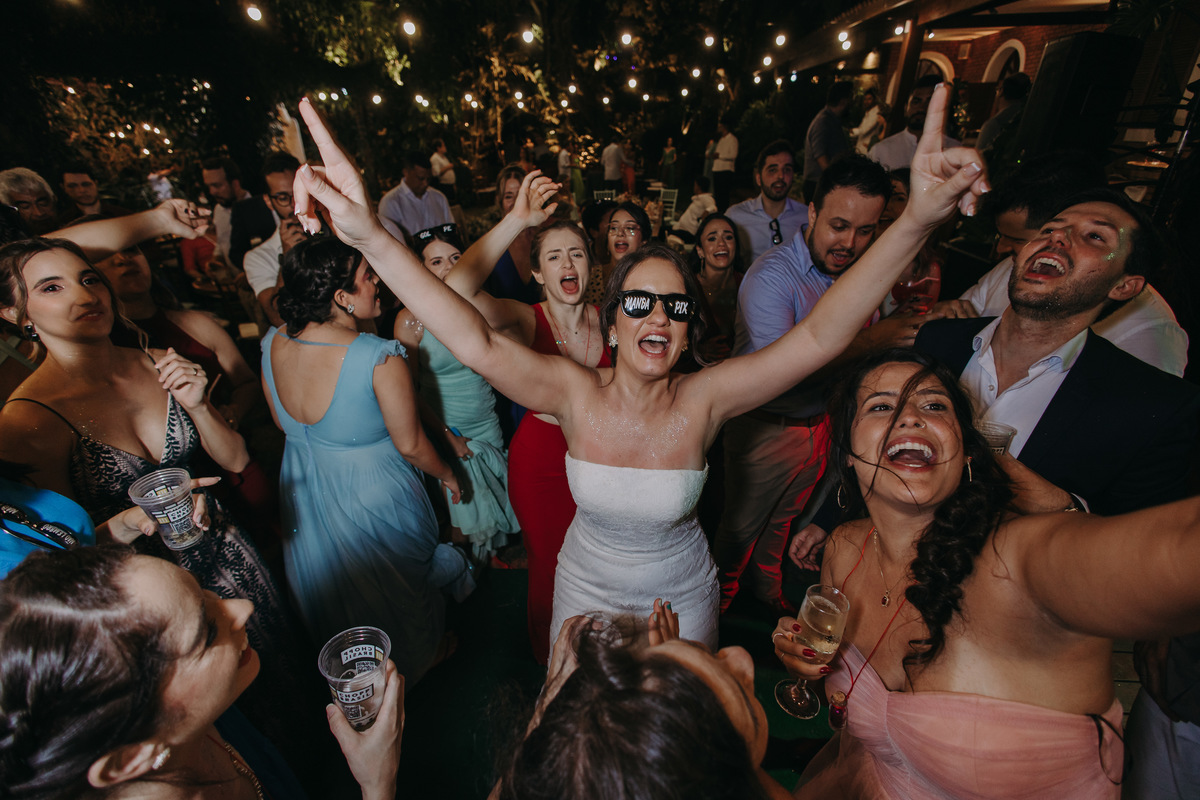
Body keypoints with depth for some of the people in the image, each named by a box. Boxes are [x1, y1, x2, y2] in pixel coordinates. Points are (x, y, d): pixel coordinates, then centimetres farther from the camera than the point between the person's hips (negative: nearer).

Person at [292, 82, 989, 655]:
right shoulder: (576, 391, -25)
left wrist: (918, 221, -45)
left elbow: (817, 338, -34)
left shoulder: (703, 400, -24)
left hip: (681, 591, 0)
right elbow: (477, 343, -39)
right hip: (587, 585, 1)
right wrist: (371, 237, -50)